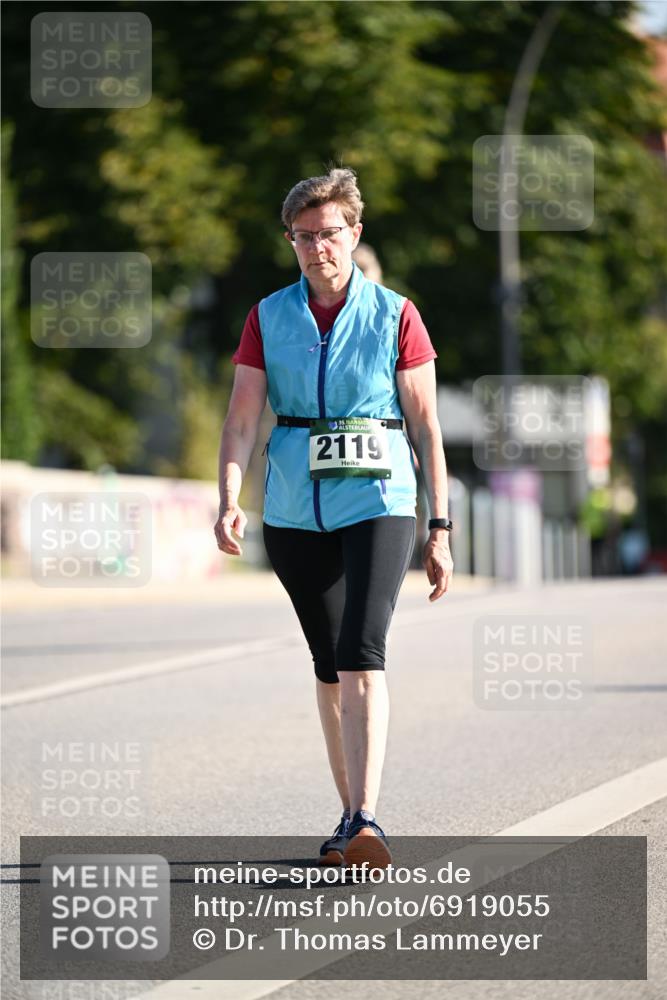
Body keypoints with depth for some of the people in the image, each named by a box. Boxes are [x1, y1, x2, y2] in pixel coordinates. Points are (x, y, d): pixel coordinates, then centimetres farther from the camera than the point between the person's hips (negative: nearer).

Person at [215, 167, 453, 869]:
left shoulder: (394, 315, 0)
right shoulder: (268, 317, 6)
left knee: (362, 652, -19)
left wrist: (439, 530, 0)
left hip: (377, 501, -3)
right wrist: (229, 500, -17)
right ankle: (352, 817, 20)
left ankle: (365, 820, -27)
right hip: (295, 508, 3)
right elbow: (242, 418, 0)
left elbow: (425, 425, 2)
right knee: (328, 663, 10)